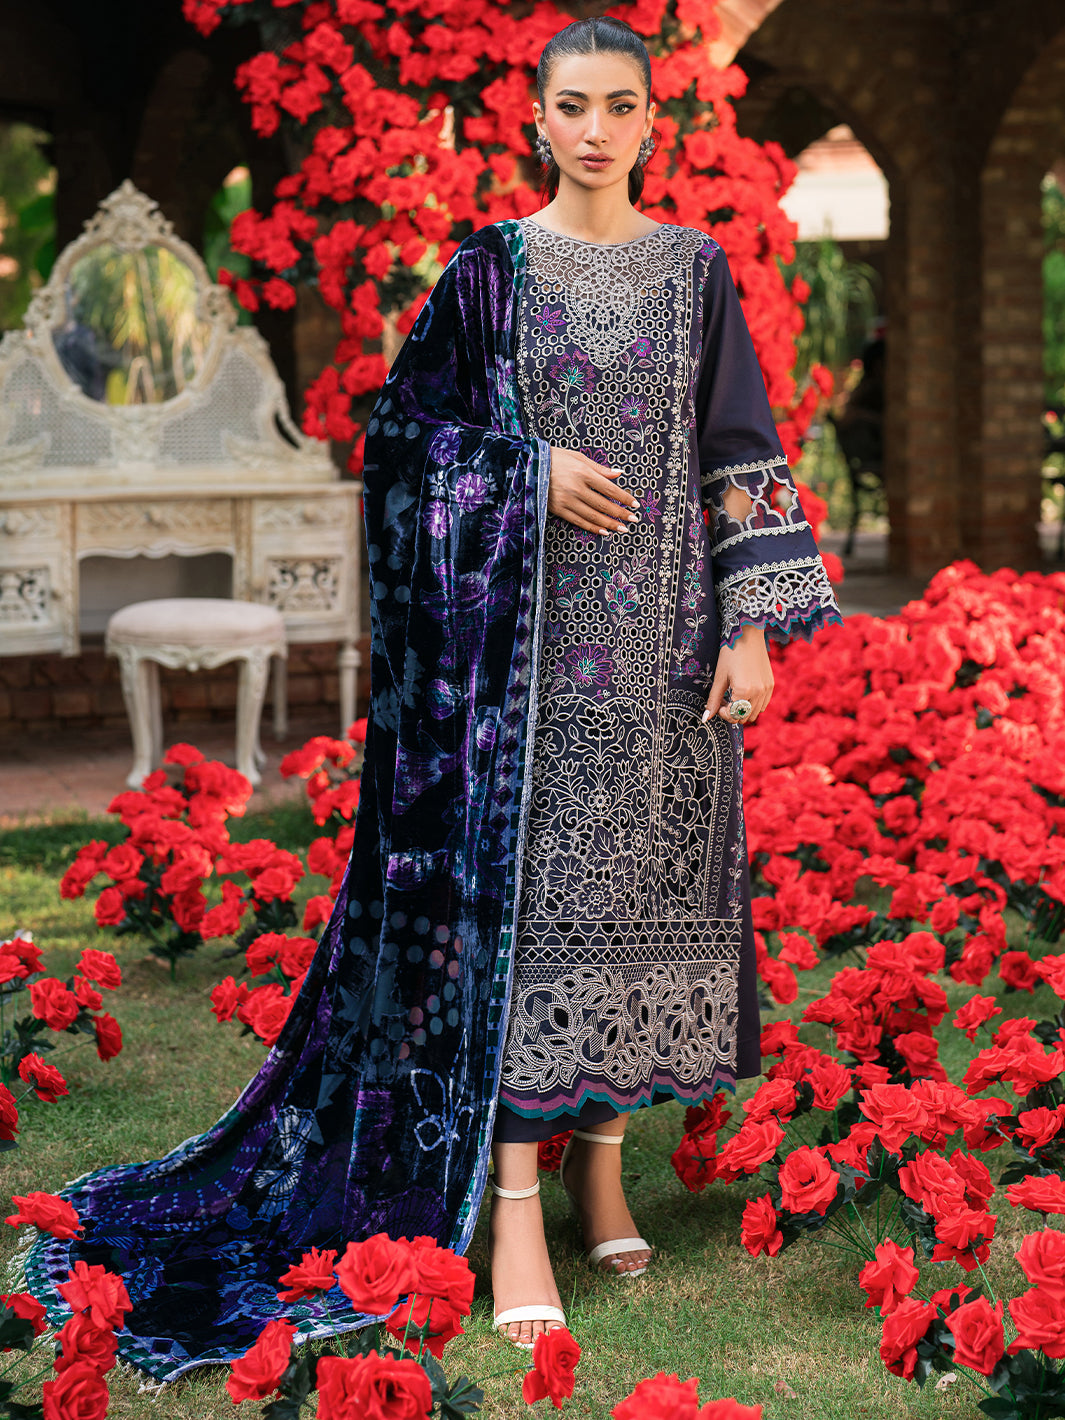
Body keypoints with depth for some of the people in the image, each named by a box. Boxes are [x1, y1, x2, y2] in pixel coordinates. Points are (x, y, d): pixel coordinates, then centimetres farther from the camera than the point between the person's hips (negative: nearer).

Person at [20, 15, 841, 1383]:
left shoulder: (696, 270, 8)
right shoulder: (491, 267, 3)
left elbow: (740, 453, 6)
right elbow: (406, 423, 4)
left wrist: (756, 621, -1)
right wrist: (531, 472, -11)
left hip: (663, 633, 3)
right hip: (527, 626, -2)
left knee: (639, 880, 5)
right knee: (519, 882, -7)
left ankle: (603, 1156, 19)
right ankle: (513, 1211, -8)